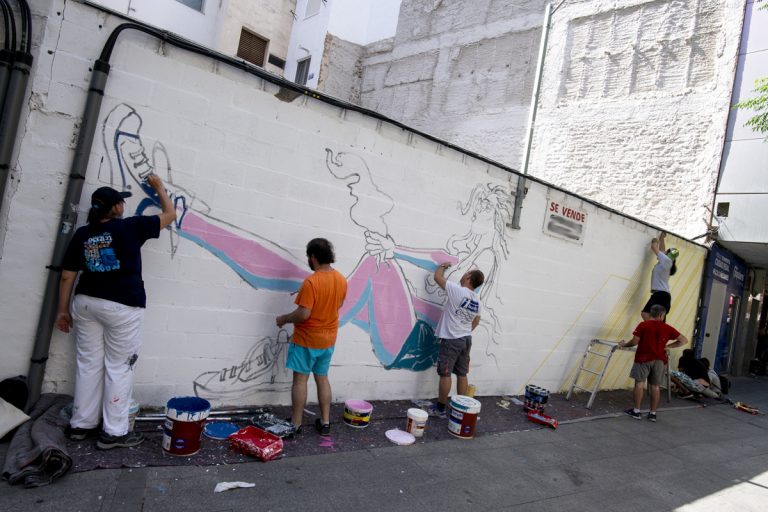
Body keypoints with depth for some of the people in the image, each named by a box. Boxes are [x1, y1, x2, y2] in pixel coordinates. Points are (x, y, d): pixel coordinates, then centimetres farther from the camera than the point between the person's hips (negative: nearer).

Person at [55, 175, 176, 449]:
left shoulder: (82, 234, 5)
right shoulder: (130, 227, -8)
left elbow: (67, 276, 7)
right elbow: (170, 215, 3)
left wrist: (63, 309, 15)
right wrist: (160, 187, 17)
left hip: (86, 302, 6)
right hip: (122, 306, -5)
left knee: (88, 363, 14)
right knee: (119, 367, 2)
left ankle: (81, 424, 25)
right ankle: (114, 432, 7)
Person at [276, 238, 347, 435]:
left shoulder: (311, 282, -22)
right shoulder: (341, 280, 0)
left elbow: (303, 314, -24)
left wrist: (283, 319, -8)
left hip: (307, 339, -7)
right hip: (328, 339, 7)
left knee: (300, 379, 4)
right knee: (322, 378, 15)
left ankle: (296, 424, 13)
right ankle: (325, 422, 21)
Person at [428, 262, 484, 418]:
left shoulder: (457, 291, -17)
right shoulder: (477, 299, 6)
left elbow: (437, 277, -8)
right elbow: (476, 320, 20)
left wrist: (443, 266, 10)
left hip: (451, 340, -7)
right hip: (466, 339, 7)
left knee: (445, 374, 1)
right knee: (462, 375, 12)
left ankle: (440, 408, 8)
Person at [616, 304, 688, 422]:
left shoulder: (643, 325, -7)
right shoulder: (667, 328, 2)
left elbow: (635, 341, -8)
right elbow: (684, 340, 3)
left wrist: (624, 344, 9)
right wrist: (667, 346, 9)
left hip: (643, 358, -2)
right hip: (659, 360, 3)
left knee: (639, 383, 2)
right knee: (655, 386, 9)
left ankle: (636, 411, 4)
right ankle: (653, 413, 14)